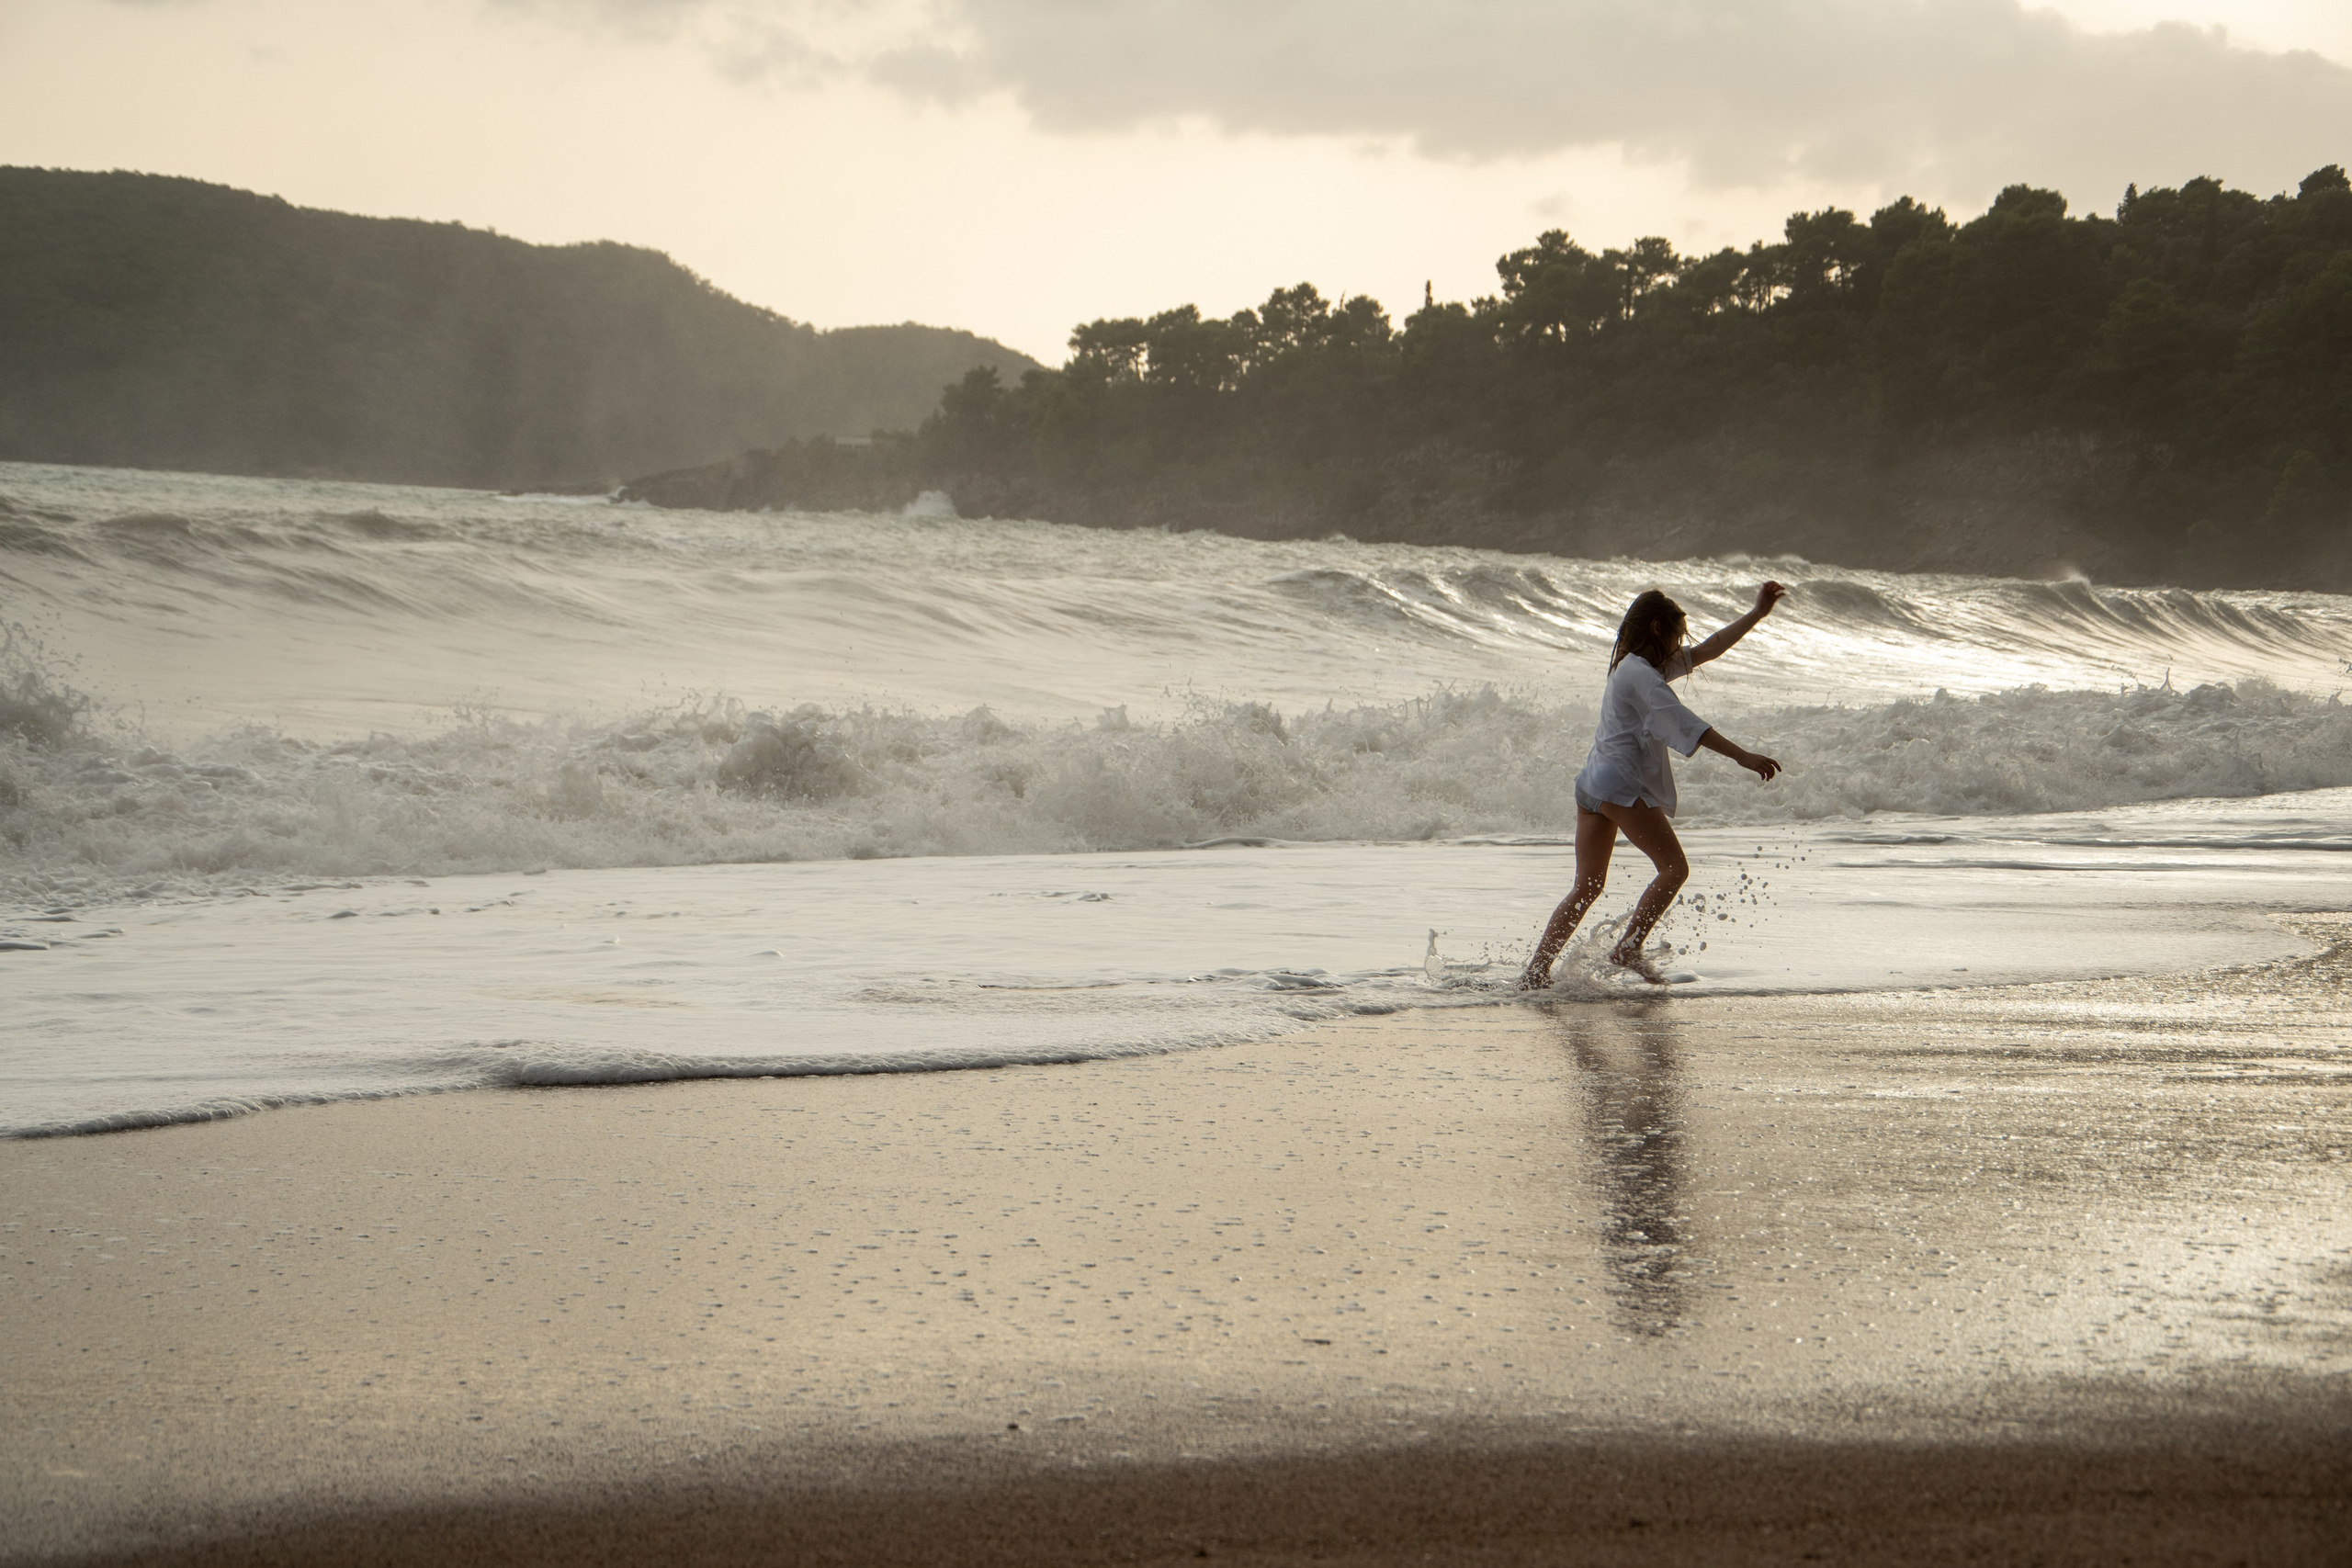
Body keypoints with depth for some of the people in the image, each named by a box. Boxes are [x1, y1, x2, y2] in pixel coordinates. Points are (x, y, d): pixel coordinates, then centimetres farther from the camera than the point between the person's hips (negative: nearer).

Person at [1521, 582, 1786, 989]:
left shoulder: (1647, 667, 20)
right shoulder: (1641, 673, -11)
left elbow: (1708, 650, 26)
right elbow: (1685, 724, -21)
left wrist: (1759, 613, 25)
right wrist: (1743, 757, -25)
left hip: (1594, 783, 10)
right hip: (1622, 783, -10)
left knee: (1588, 886, 9)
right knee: (1674, 867, -5)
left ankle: (1536, 971, 4)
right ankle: (1628, 948, -7)